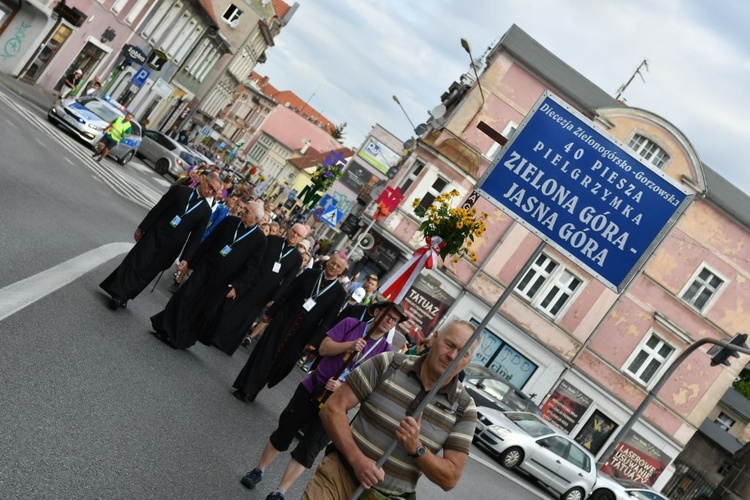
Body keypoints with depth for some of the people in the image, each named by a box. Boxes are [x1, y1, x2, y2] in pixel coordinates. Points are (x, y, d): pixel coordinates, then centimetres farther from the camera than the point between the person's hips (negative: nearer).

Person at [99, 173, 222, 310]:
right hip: (154, 234, -1)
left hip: (169, 246, 1)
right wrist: (141, 228, -1)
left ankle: (122, 296, 20)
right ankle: (118, 295, 7)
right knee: (135, 265, -2)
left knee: (146, 273, 7)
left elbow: (196, 236, -1)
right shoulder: (180, 190, -3)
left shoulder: (206, 210, 0)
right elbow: (157, 209, -1)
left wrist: (186, 257, -7)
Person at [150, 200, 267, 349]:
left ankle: (178, 339, 22)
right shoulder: (230, 221, -1)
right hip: (204, 268, 3)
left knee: (202, 310, 7)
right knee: (184, 298, 0)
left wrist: (236, 285, -17)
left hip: (221, 281, -2)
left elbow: (251, 268, -9)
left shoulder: (259, 239, -11)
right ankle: (166, 330, 14)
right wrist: (190, 260, 8)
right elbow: (208, 241, 6)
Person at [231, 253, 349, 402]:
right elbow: (286, 293, 3)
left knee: (281, 361, 8)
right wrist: (270, 312, 3)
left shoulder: (339, 292, -2)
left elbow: (328, 320, -2)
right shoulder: (310, 274, 0)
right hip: (283, 320, 0)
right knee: (264, 354, 1)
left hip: (301, 333, 0)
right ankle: (246, 388, 11)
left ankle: (252, 390, 22)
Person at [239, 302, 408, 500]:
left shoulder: (385, 351, -5)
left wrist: (341, 388, -22)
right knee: (284, 433, 12)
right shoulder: (351, 324, -4)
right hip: (311, 389, 0)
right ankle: (258, 470, 32)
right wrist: (349, 345, -25)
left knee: (308, 450, 2)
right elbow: (324, 348, -10)